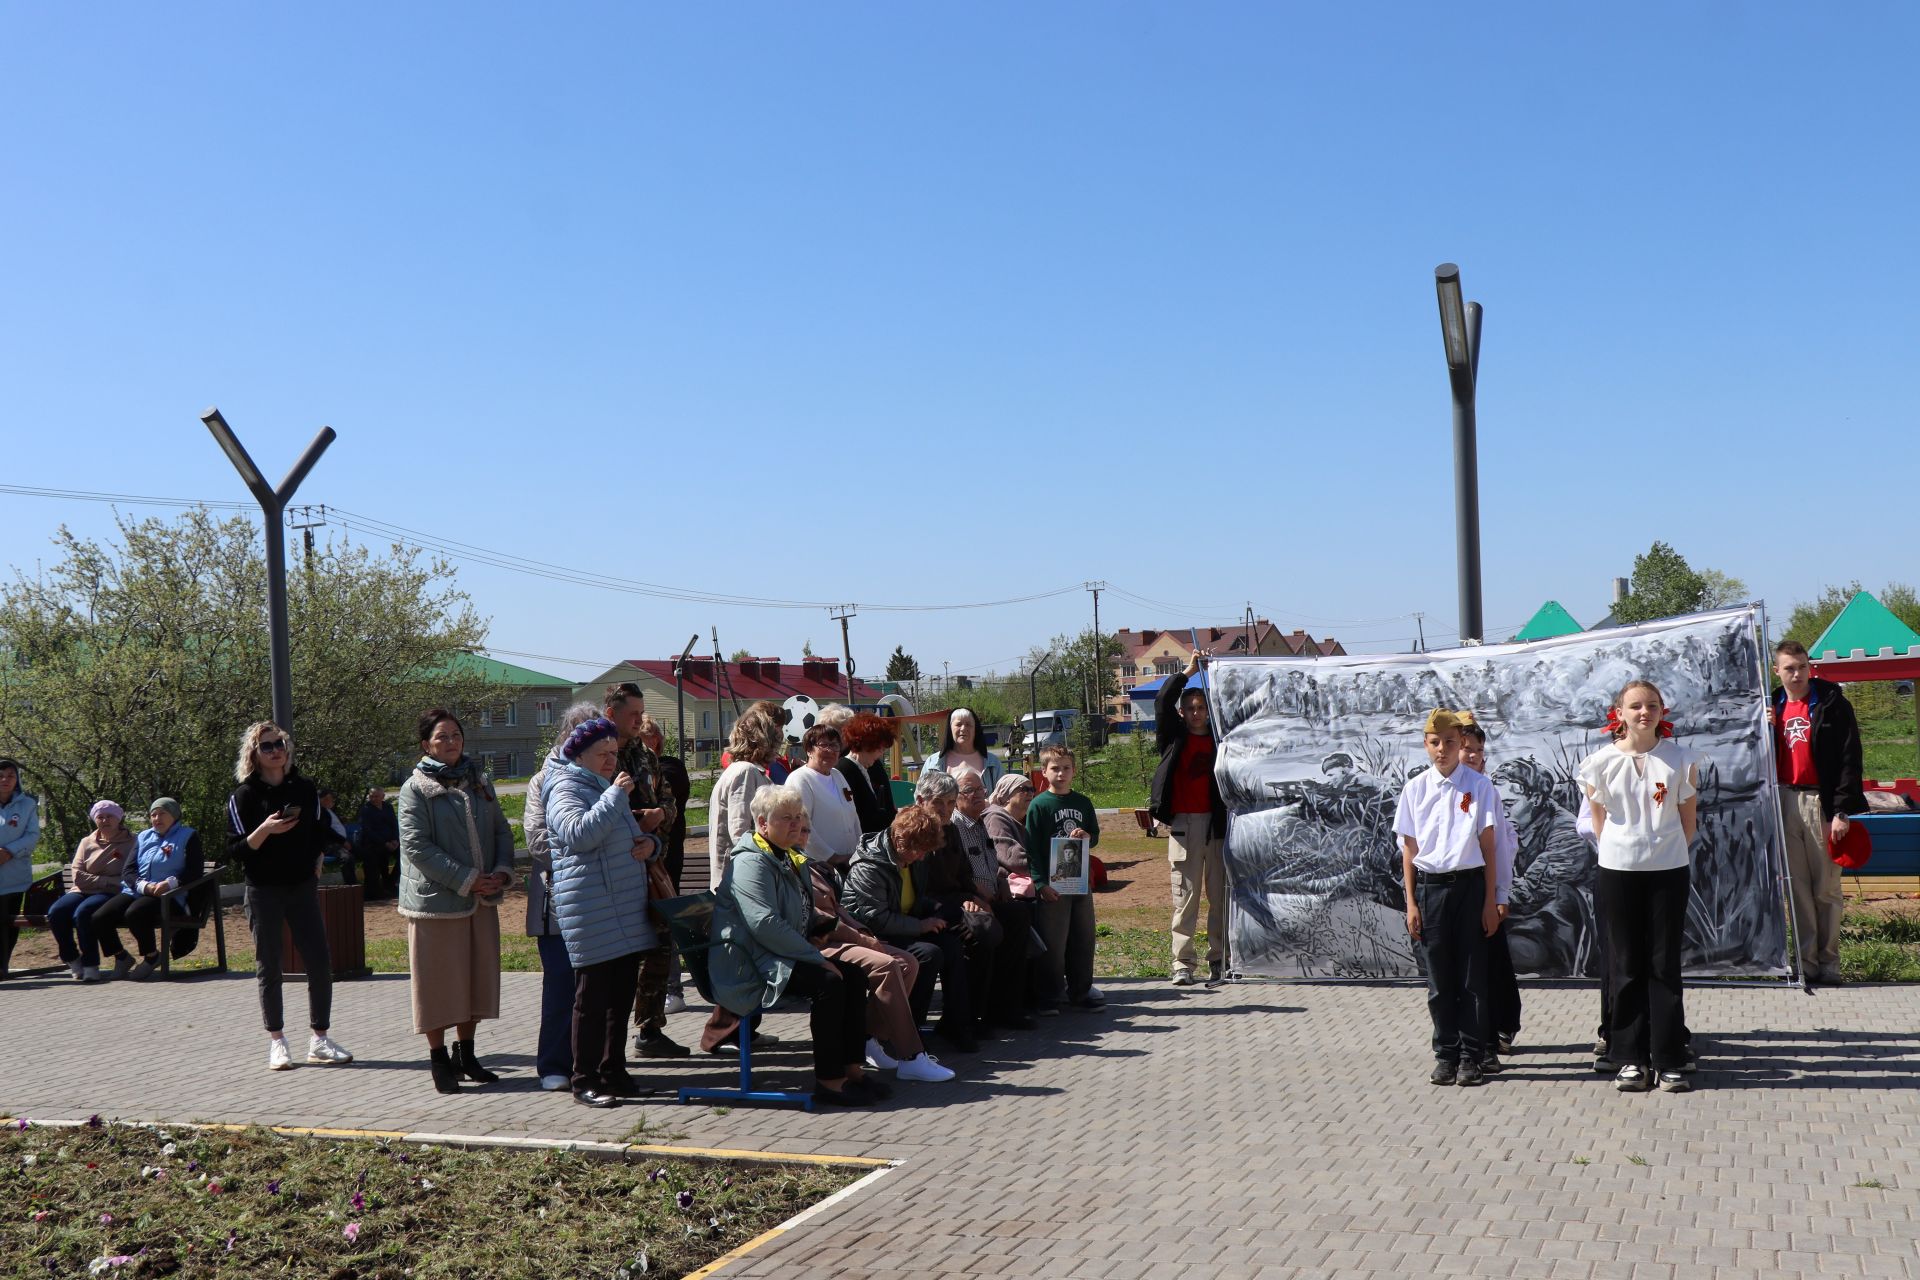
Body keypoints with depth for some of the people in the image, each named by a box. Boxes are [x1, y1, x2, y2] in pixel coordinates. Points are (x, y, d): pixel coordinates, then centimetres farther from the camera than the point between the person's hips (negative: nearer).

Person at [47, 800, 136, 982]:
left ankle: (91, 966, -21)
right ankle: (72, 959, -4)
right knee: (55, 912, -24)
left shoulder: (130, 842, 5)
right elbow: (77, 876, 4)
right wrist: (106, 880, -8)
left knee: (83, 913, -33)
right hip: (83, 892, 5)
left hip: (111, 894, -5)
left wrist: (100, 881, -12)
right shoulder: (87, 842, 17)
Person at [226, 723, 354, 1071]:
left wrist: (316, 866, 10)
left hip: (303, 888, 3)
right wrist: (265, 830, -22)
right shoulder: (244, 795, -3)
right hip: (264, 892, -3)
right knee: (268, 968, 2)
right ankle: (276, 1042, 11)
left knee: (320, 963, -2)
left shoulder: (304, 789, 7)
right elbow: (235, 851, -8)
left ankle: (319, 1041, 7)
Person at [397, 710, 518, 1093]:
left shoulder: (480, 784, 13)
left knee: (477, 976, 11)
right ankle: (439, 1060, 12)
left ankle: (466, 1054, 25)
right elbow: (416, 845, -14)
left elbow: (502, 831, 13)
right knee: (438, 981, 0)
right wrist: (465, 879, -18)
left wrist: (502, 871, -6)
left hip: (482, 900, 6)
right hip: (435, 900, -6)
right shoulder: (416, 788, -6)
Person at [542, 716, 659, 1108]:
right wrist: (615, 796, -24)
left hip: (626, 911, 9)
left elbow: (631, 837, 30)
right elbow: (578, 834, -26)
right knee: (593, 995, -5)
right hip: (591, 911, -9)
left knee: (622, 993, 11)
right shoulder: (565, 789, -7)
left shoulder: (609, 789, 22)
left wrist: (650, 843, 7)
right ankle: (585, 1080, 2)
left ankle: (613, 1071, 20)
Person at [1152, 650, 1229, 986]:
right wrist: (1189, 671, -4)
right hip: (1183, 823, -2)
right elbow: (1162, 701, -2)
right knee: (1185, 895, 0)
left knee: (1220, 894, 4)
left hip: (1217, 822, 2)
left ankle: (1219, 960, 11)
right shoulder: (1174, 737, 6)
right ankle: (1182, 963, 1)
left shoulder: (1218, 737, 11)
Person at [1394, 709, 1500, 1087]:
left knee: (1472, 975, 3)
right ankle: (1445, 1055, 16)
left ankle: (1471, 1056, 12)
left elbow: (1488, 846, 0)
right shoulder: (1415, 788, 4)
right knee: (1439, 978, 7)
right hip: (1430, 885, 2)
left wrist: (1490, 901, -1)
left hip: (1470, 884, -1)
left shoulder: (1480, 786, -2)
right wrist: (1411, 902, 3)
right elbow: (1408, 848, 6)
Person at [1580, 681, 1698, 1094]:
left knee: (1664, 965, 2)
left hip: (1669, 871, 0)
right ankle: (1631, 1059, 11)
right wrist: (1621, 851, 11)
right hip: (1617, 871, 0)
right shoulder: (1602, 762, -1)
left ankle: (1669, 1061, 8)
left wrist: (1667, 849, 11)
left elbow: (1688, 818, 9)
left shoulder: (1680, 759, -1)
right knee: (1626, 966, 5)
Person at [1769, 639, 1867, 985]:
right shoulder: (1774, 706, 11)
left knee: (1826, 888, 1)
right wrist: (1766, 729, -3)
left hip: (1820, 802, -4)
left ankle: (1829, 963, 8)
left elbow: (1849, 759, -8)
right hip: (1785, 802, 4)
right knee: (1797, 887, 6)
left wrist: (1843, 811, -14)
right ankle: (1806, 963, 10)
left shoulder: (1832, 704, -4)